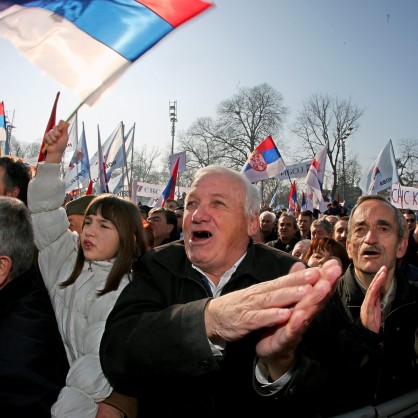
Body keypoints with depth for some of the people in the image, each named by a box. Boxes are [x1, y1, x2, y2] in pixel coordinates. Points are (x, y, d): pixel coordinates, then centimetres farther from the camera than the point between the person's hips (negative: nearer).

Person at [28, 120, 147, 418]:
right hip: (53, 379, 5)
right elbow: (45, 213, 1)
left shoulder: (124, 294, -17)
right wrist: (54, 156, -7)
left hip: (102, 394, -5)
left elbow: (99, 363, -18)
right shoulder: (71, 255, 0)